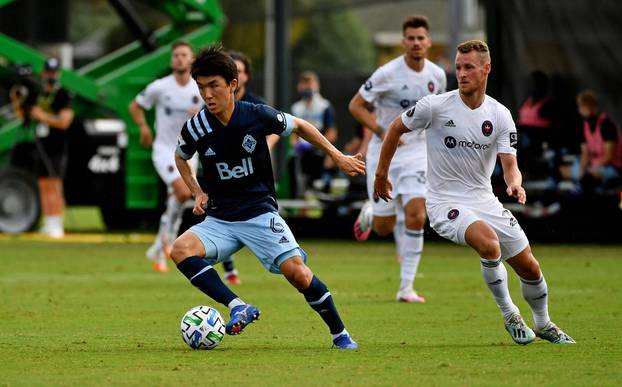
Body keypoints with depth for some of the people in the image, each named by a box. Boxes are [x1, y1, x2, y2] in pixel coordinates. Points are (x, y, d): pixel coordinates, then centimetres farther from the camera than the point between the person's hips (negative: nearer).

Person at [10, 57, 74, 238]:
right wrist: (16, 103, 3)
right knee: (44, 185, 8)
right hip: (41, 147, 7)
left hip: (57, 147, -7)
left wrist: (42, 115, -20)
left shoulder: (63, 96, -8)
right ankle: (48, 224, 13)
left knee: (55, 184, -11)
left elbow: (64, 122, -17)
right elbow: (24, 116, 21)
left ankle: (57, 225, -11)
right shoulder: (38, 95, 13)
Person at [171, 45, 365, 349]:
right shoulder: (196, 127, -8)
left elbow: (299, 126, 9)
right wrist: (197, 193, 3)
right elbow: (180, 157, 16)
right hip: (220, 219, 2)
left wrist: (337, 156, 7)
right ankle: (239, 308, -25)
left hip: (260, 213, -2)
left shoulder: (257, 116, -12)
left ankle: (339, 333, 1)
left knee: (296, 271, -20)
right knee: (180, 250, -26)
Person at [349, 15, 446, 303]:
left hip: (417, 152, 3)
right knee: (385, 227, 1)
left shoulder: (437, 75, -1)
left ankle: (406, 287, -7)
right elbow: (356, 105, -10)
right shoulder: (388, 74, -15)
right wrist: (383, 131, -21)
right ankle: (371, 213, 41)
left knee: (416, 217, -15)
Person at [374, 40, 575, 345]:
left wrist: (515, 183, -29)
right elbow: (396, 128, 3)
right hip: (445, 202, -5)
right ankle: (509, 315, -12)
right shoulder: (436, 106, -11)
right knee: (489, 243, -33)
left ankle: (543, 324, 33)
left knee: (529, 266, 5)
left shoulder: (500, 115, -2)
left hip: (484, 201, 5)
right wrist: (381, 174, 9)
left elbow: (509, 163, -5)